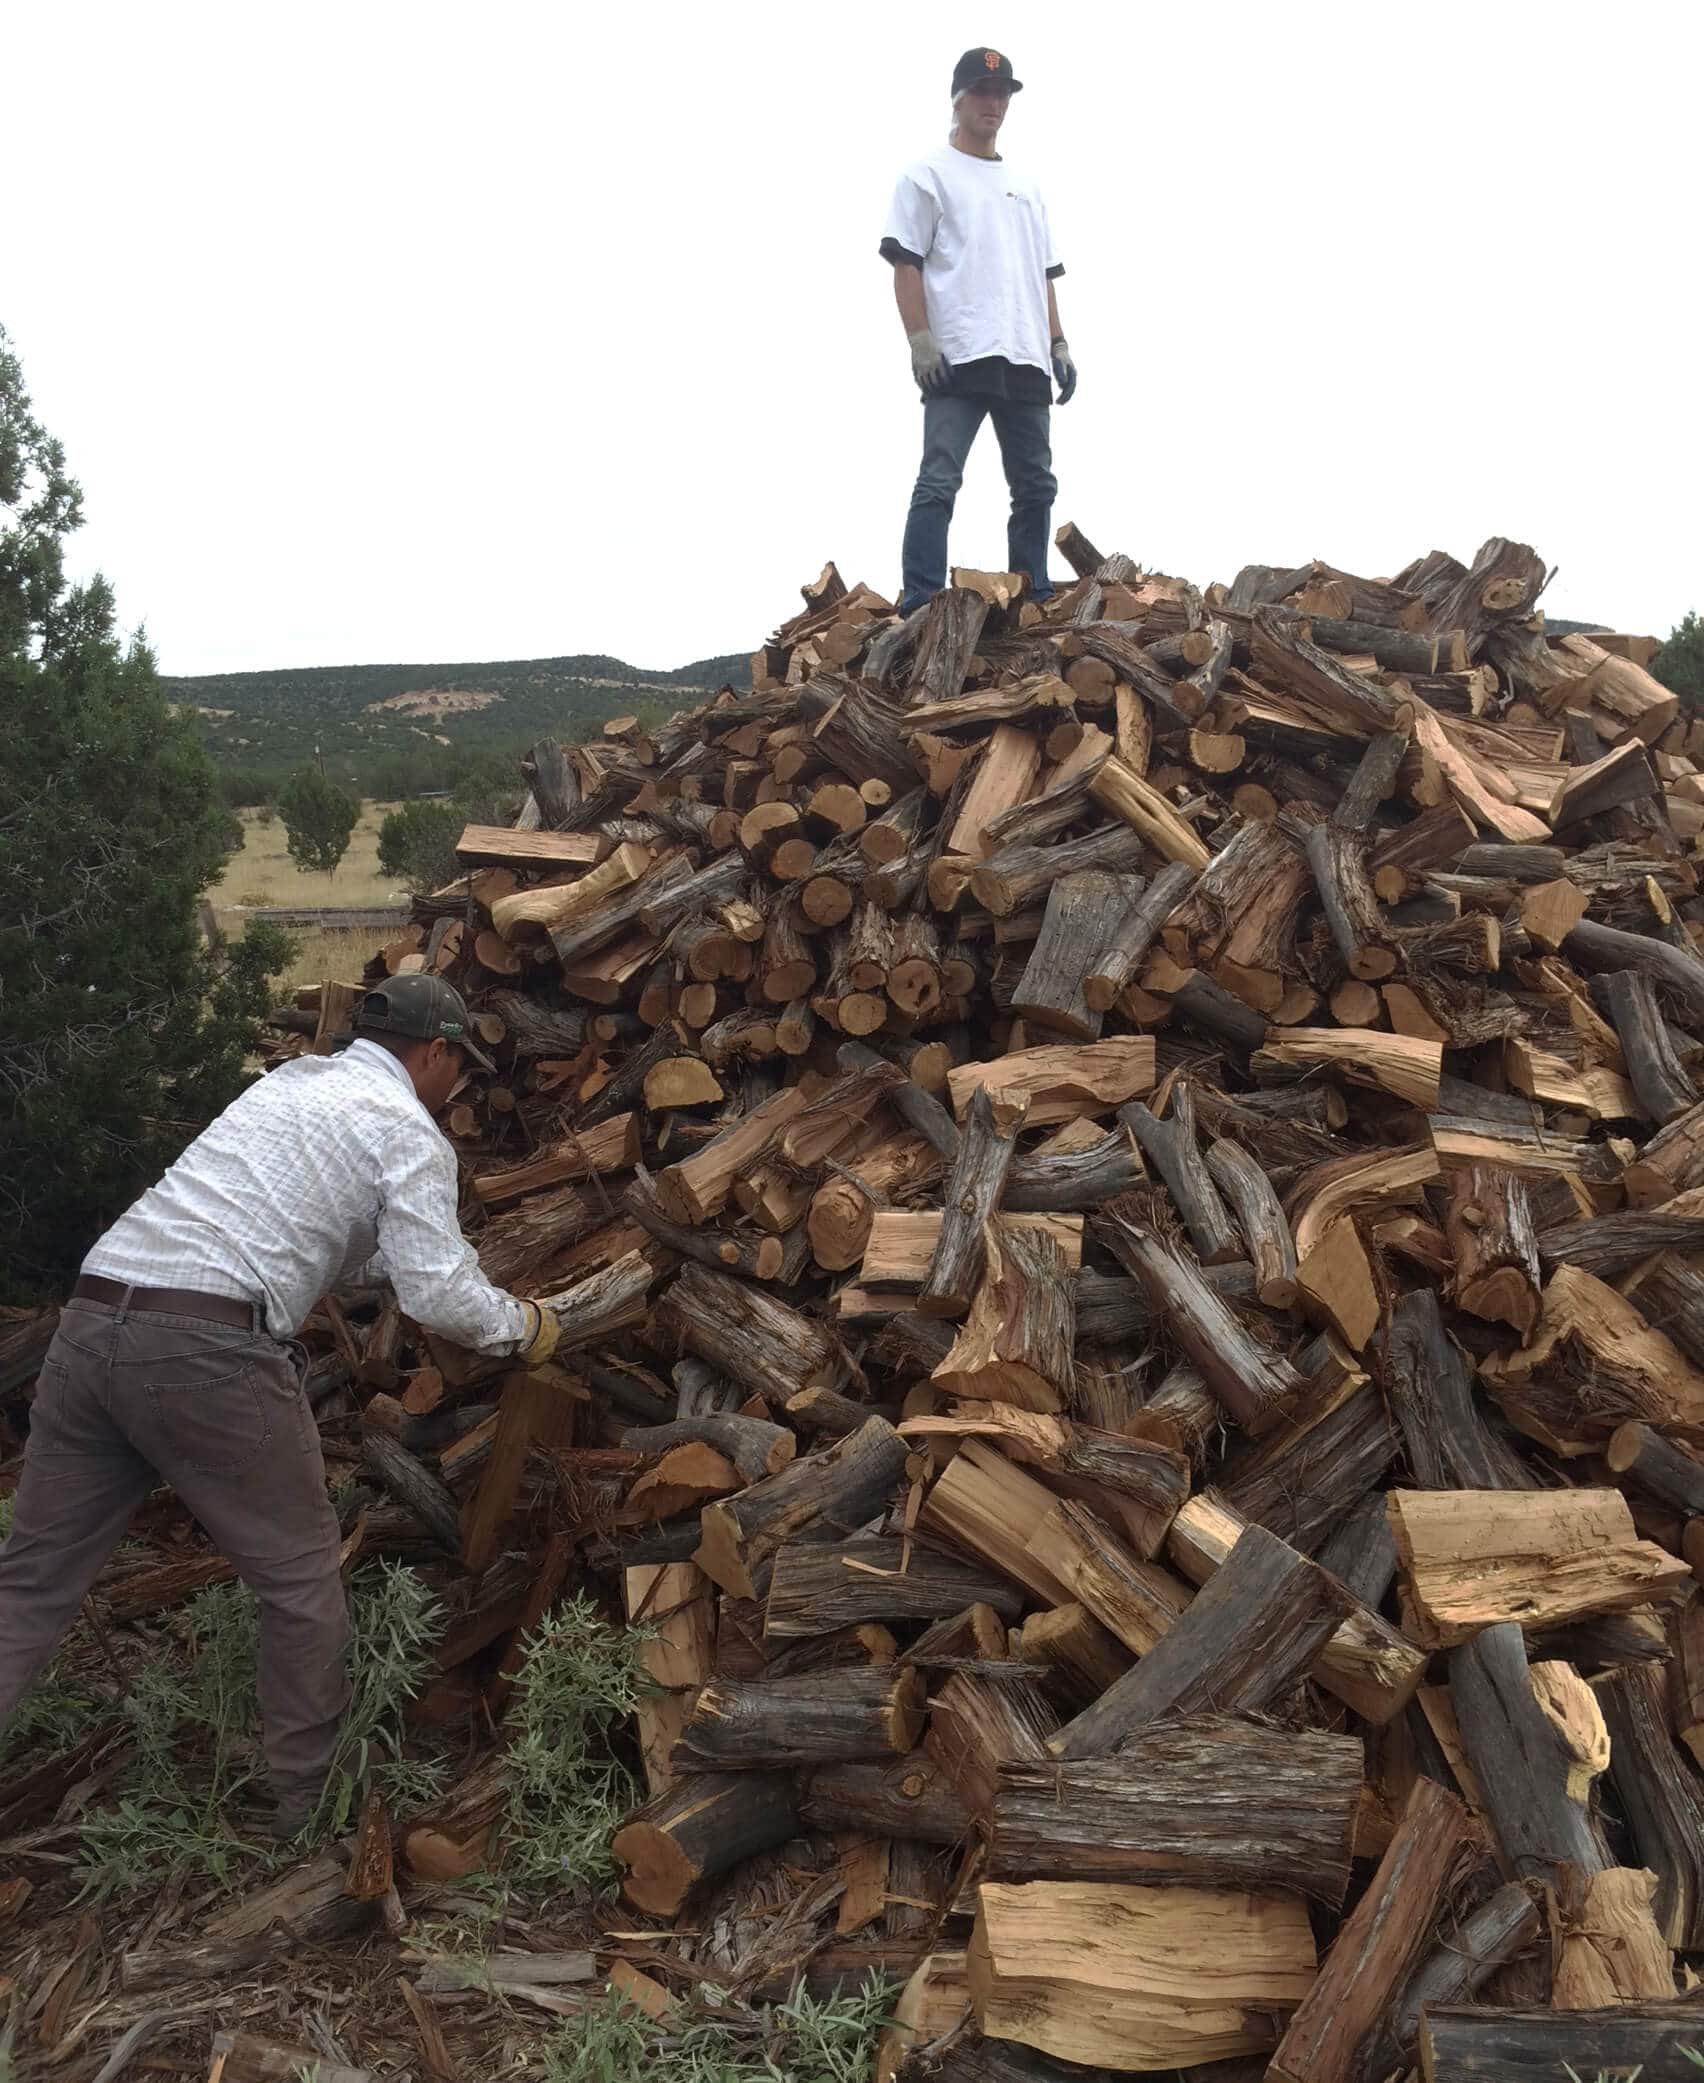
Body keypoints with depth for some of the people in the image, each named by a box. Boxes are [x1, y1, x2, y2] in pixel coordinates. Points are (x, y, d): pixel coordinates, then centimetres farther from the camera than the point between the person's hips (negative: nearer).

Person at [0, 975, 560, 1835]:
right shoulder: (409, 1132, 2)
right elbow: (440, 1297, -5)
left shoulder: (291, 1081, 24)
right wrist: (522, 1327, 13)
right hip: (210, 1352, -7)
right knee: (301, 1577, 12)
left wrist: (435, 1265, 43)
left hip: (88, 1322, 7)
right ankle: (311, 1796, 24)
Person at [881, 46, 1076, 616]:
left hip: (1026, 359, 7)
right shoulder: (929, 174, 6)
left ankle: (1034, 604, 11)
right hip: (958, 356, -6)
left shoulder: (1026, 186, 24)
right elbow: (906, 263, -2)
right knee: (939, 481, -14)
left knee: (1035, 485, 5)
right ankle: (919, 608, -17)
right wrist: (920, 339, -14)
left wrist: (1058, 343, 14)